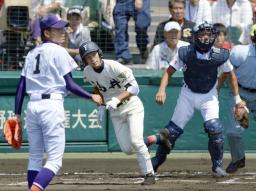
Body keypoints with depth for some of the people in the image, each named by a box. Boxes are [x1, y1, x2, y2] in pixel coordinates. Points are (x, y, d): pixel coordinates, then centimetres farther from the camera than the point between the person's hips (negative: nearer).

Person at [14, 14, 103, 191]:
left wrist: (18, 113, 14)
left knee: (35, 158, 15)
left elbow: (21, 85, 12)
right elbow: (69, 84, -6)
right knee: (55, 159, -8)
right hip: (52, 105, -7)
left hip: (32, 106, 7)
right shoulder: (58, 52, -2)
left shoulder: (32, 53, 16)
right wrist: (91, 97, 4)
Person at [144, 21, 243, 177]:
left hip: (209, 96, -1)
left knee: (214, 128, -21)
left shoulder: (219, 56, -13)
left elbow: (231, 75, 2)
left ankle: (217, 165, -5)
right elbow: (169, 71, -9)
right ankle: (158, 159, 20)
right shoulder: (185, 53, -15)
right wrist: (162, 90, -25)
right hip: (188, 95, 1)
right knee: (173, 129, 0)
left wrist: (237, 99, 3)